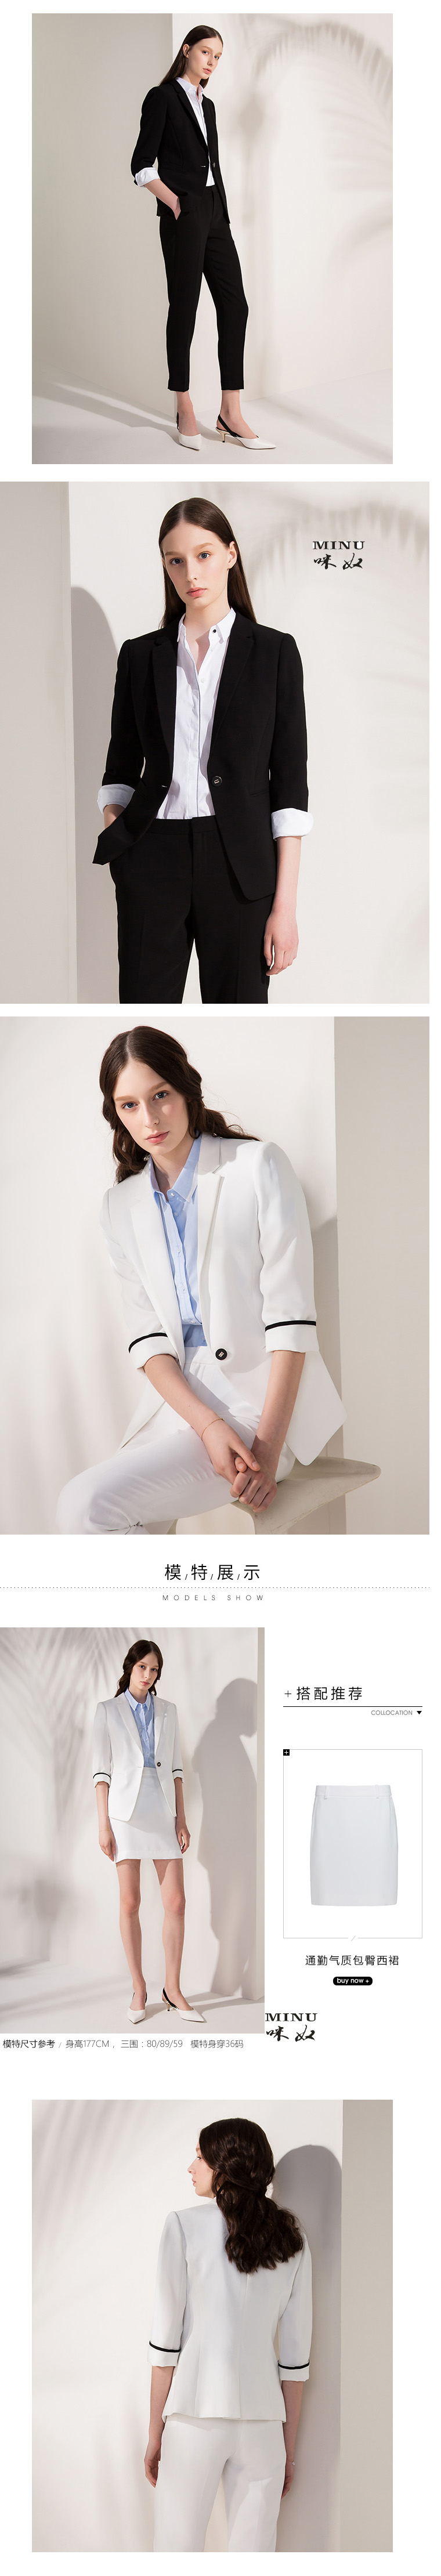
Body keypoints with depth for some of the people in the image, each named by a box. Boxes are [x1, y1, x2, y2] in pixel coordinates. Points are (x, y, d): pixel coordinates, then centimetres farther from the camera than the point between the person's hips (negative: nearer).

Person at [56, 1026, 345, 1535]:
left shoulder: (258, 1167, 0)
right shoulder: (122, 1206, 14)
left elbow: (291, 1315, -7)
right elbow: (146, 1336, 5)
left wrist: (268, 1447, -17)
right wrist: (208, 1425, -15)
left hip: (259, 1397, -5)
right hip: (175, 1401, 5)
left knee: (85, 1506, -26)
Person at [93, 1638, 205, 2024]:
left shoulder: (167, 1711, 12)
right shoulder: (108, 1710, 3)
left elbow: (175, 1768, 11)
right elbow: (103, 1770, 0)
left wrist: (182, 1820, 5)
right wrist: (104, 1825, -6)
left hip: (164, 1809, 3)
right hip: (128, 1812, -3)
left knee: (176, 1902, -2)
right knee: (130, 1902, -2)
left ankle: (173, 1989, 6)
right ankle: (139, 1989, 6)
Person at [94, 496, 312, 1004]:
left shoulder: (273, 652, 4)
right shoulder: (140, 656, 11)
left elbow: (290, 783, 0)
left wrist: (285, 903, -6)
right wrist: (114, 839, -4)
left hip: (239, 864, -2)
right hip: (153, 860, 2)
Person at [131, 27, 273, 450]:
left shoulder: (207, 106, 19)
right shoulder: (163, 98, -1)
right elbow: (143, 165, -6)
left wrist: (222, 215, 12)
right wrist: (174, 203, -15)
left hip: (215, 214, 7)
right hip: (184, 216, -7)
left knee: (234, 305, -1)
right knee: (184, 307, -4)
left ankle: (231, 414, -3)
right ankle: (184, 411, 3)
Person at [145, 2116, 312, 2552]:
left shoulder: (185, 2226, -2)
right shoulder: (291, 2240, 8)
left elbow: (166, 2343, -3)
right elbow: (296, 2356, 9)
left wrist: (155, 2433, 3)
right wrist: (289, 2449, 14)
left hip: (196, 2416, -3)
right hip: (263, 2420, 3)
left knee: (177, 2548, 2)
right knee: (254, 2549, 6)